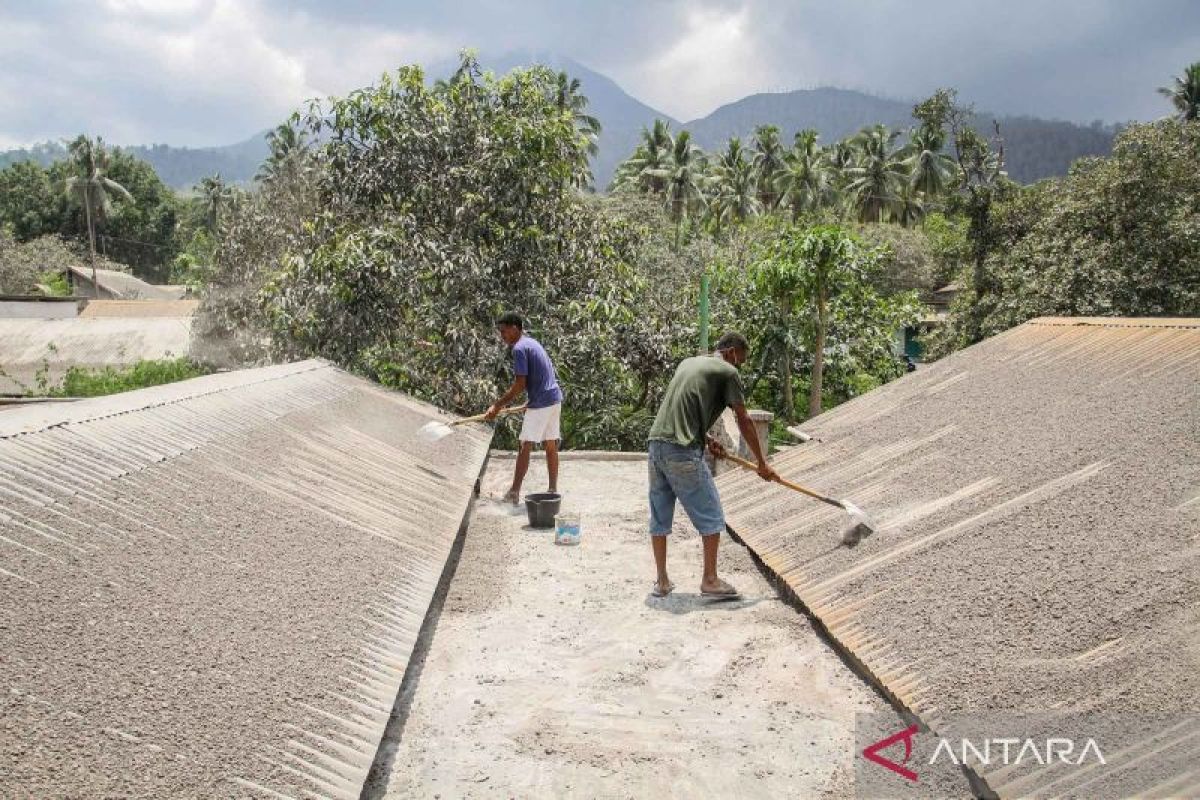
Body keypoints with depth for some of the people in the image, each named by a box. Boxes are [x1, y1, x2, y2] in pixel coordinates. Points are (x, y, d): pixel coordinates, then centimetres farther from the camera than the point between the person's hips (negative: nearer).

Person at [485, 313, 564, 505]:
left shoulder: (519, 348, -13)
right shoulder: (532, 342, 16)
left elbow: (519, 385, -17)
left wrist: (497, 406, -11)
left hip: (540, 403, -9)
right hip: (554, 398, 9)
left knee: (526, 447, -6)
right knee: (551, 446, 11)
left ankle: (515, 493, -4)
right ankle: (553, 491, 15)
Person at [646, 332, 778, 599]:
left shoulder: (687, 363, 22)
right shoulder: (727, 371, 1)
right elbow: (744, 421, 2)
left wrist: (705, 439, 19)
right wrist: (762, 463, 9)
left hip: (656, 442, 8)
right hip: (683, 452, -8)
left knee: (660, 517, 13)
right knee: (711, 516, 6)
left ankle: (662, 581, 19)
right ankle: (710, 580, 11)